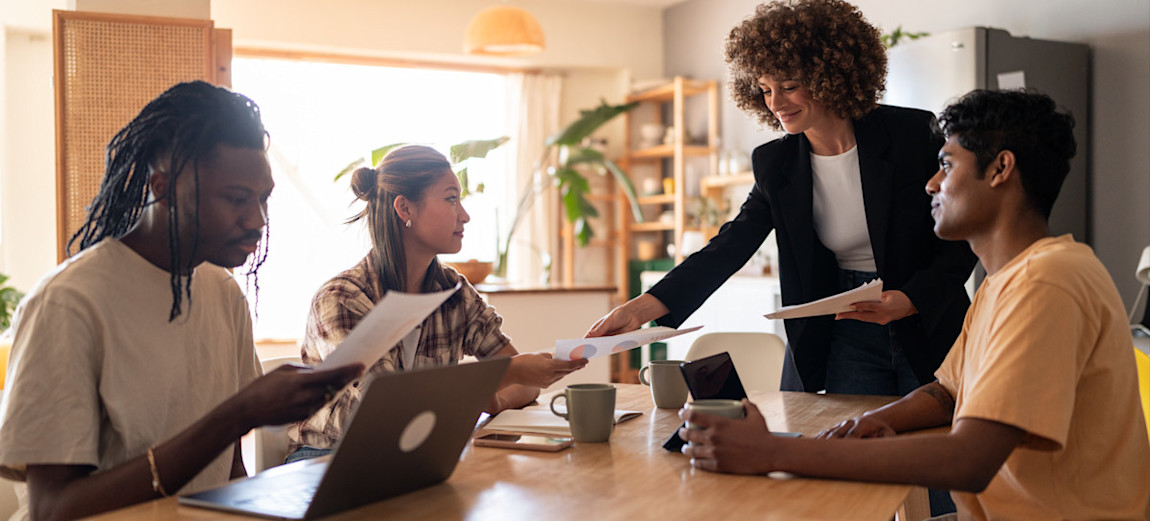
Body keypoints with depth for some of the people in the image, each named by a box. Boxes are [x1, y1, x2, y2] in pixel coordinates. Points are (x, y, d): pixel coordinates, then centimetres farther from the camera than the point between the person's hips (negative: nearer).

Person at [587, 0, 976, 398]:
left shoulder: (914, 135, -11)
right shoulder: (776, 164, -1)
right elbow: (729, 247, -6)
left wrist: (910, 300, -24)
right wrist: (642, 308, -18)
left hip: (929, 331, -1)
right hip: (847, 342, 2)